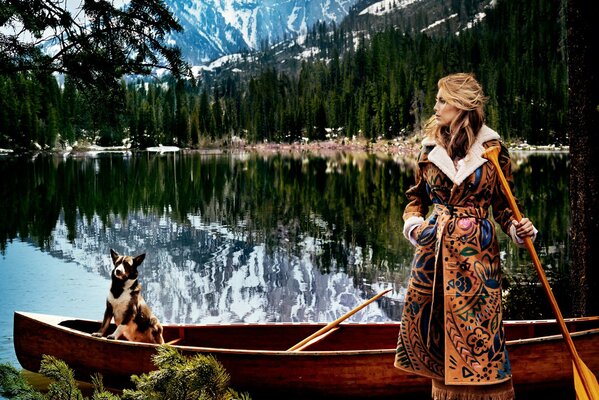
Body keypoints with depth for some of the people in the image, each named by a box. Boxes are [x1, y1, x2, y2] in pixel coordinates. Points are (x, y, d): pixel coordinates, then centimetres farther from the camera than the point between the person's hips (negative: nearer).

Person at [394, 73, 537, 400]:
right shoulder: (431, 148, 6)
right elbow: (417, 196, 15)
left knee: (476, 325, -3)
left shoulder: (492, 150, -2)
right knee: (428, 322, 7)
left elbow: (503, 204, 4)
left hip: (476, 250, -3)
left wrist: (518, 228, -15)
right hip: (434, 247, 4)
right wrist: (413, 223, -4)